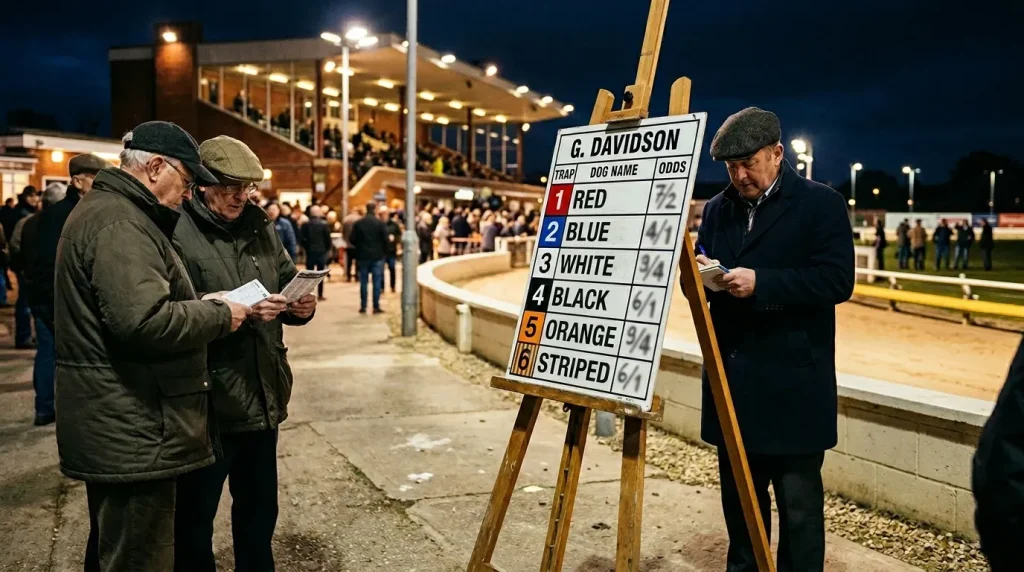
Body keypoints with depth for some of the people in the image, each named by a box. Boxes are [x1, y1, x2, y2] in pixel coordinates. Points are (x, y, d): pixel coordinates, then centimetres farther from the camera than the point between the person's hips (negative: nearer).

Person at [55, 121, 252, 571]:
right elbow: (144, 319, -29)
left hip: (115, 428, 11)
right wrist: (219, 315, -15)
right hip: (132, 431, -11)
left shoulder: (105, 209, 17)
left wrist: (202, 305, 10)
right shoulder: (119, 223, -18)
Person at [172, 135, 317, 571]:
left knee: (260, 507, 21)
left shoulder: (261, 227, 10)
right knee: (195, 513, 11)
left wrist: (301, 306, -6)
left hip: (263, 396, 7)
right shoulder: (177, 231, -12)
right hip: (206, 401, -6)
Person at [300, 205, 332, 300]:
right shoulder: (323, 224, -8)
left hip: (310, 252, 1)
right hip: (321, 251, -1)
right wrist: (327, 249, 10)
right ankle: (320, 295, 5)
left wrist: (306, 248, 12)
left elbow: (302, 238, -2)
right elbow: (328, 239, -6)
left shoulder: (305, 225, -4)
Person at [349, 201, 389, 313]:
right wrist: (384, 252, 9)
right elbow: (385, 240, -8)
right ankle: (376, 306, 1)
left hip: (362, 256, 2)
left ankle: (363, 306, 8)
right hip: (377, 256, -2)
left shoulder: (358, 223, -1)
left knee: (363, 282, 8)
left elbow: (353, 240, -1)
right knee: (377, 282, 2)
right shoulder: (380, 223, -8)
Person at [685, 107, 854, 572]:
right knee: (738, 495, 17)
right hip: (732, 379, 5)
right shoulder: (717, 209, 11)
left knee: (799, 503, 5)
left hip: (792, 383, -5)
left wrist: (760, 282, -23)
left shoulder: (821, 203, -4)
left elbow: (836, 281, -14)